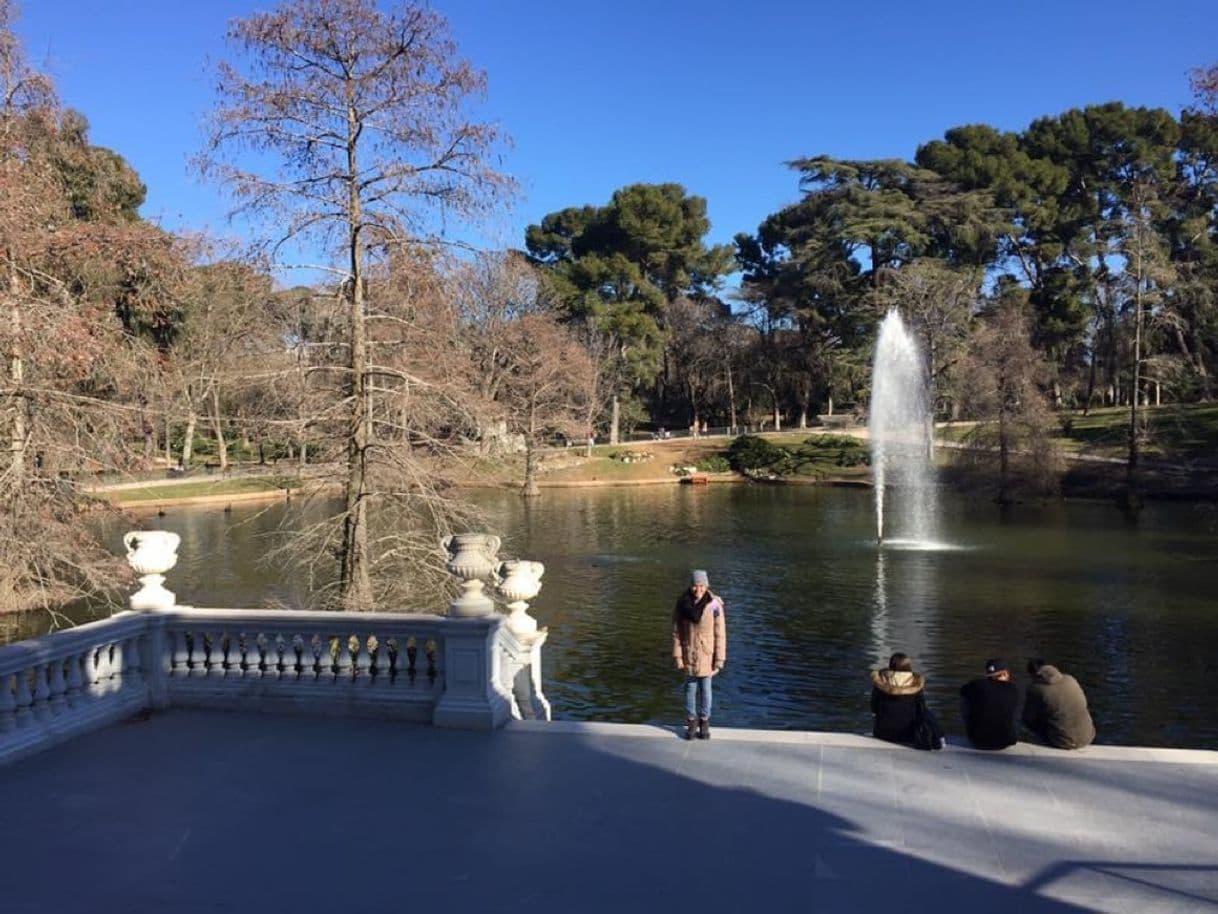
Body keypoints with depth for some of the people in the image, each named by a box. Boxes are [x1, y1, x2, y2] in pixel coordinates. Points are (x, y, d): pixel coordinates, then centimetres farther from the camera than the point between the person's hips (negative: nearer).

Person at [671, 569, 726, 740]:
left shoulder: (714, 605, -15)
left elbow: (720, 635, -9)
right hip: (689, 656, 2)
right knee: (690, 689, 12)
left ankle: (704, 722, 26)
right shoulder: (682, 605, -9)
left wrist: (719, 661, -9)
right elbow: (676, 633, -2)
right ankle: (691, 722, 27)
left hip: (707, 656, -2)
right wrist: (677, 657, -5)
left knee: (705, 689, 10)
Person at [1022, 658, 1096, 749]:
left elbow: (1028, 720, -3)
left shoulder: (1035, 688, -11)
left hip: (1062, 742, -4)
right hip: (1086, 738, 4)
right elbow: (1083, 704, 16)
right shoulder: (1070, 679, 1)